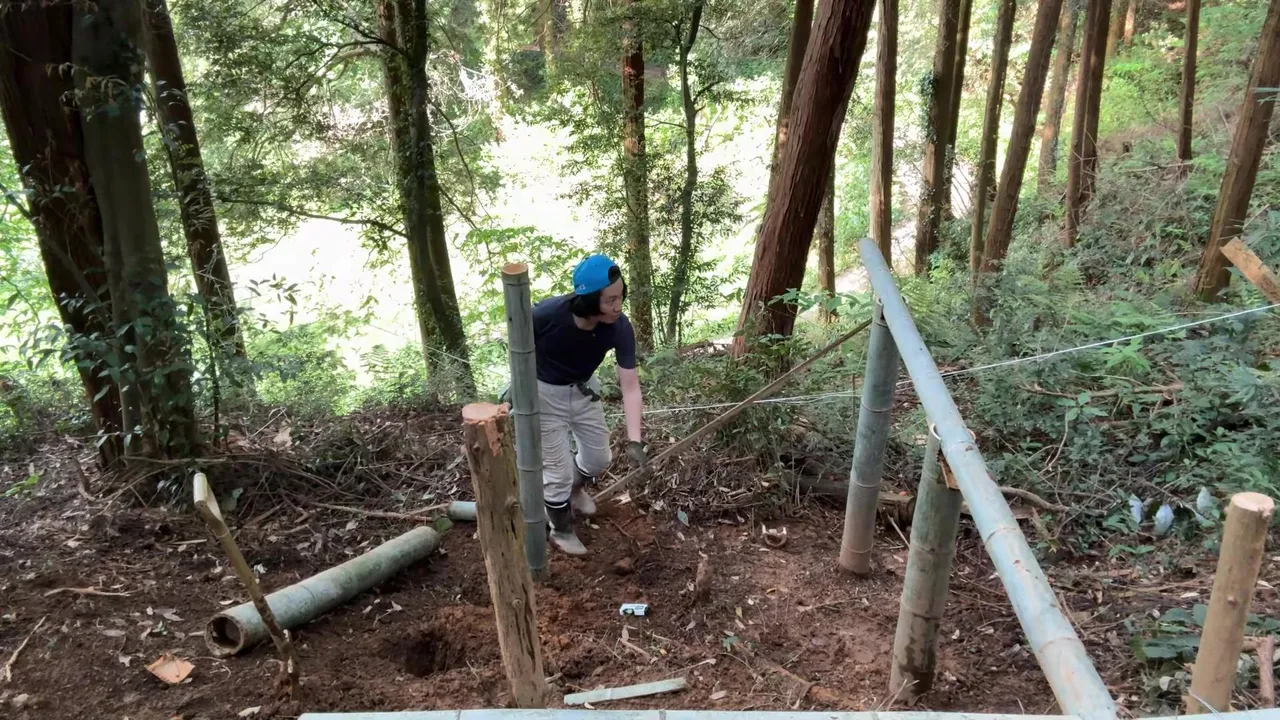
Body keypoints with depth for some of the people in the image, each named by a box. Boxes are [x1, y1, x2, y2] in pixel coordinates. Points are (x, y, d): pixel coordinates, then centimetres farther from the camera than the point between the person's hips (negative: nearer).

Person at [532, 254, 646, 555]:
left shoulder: (619, 328, -29)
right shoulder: (547, 314, -36)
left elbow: (630, 387, -26)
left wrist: (634, 440, -33)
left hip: (583, 389, 4)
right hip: (544, 393, -4)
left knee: (599, 458, 20)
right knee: (558, 470, 3)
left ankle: (576, 488, 55)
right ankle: (561, 530, 32)